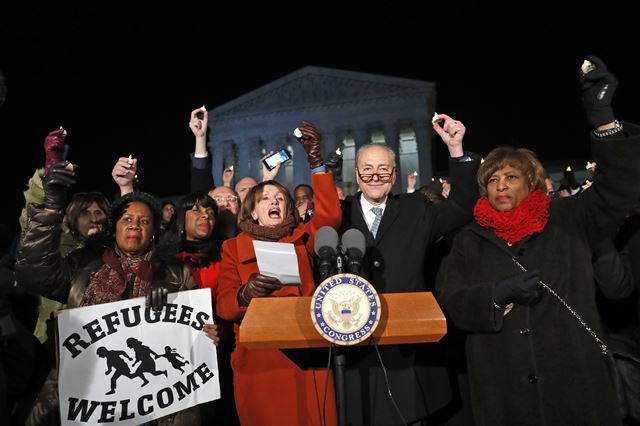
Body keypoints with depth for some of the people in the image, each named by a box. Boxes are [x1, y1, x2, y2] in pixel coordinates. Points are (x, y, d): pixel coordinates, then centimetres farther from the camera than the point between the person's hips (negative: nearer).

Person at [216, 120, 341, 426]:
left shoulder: (301, 239, 8)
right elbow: (223, 305, -2)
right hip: (257, 358, 0)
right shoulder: (233, 247, 7)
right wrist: (246, 294, -25)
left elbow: (330, 216, -10)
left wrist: (315, 159, -16)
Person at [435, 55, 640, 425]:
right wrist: (499, 294, -18)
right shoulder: (470, 242, 5)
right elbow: (452, 303, 0)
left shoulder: (567, 221, 4)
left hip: (575, 383, 0)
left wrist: (602, 115, -18)